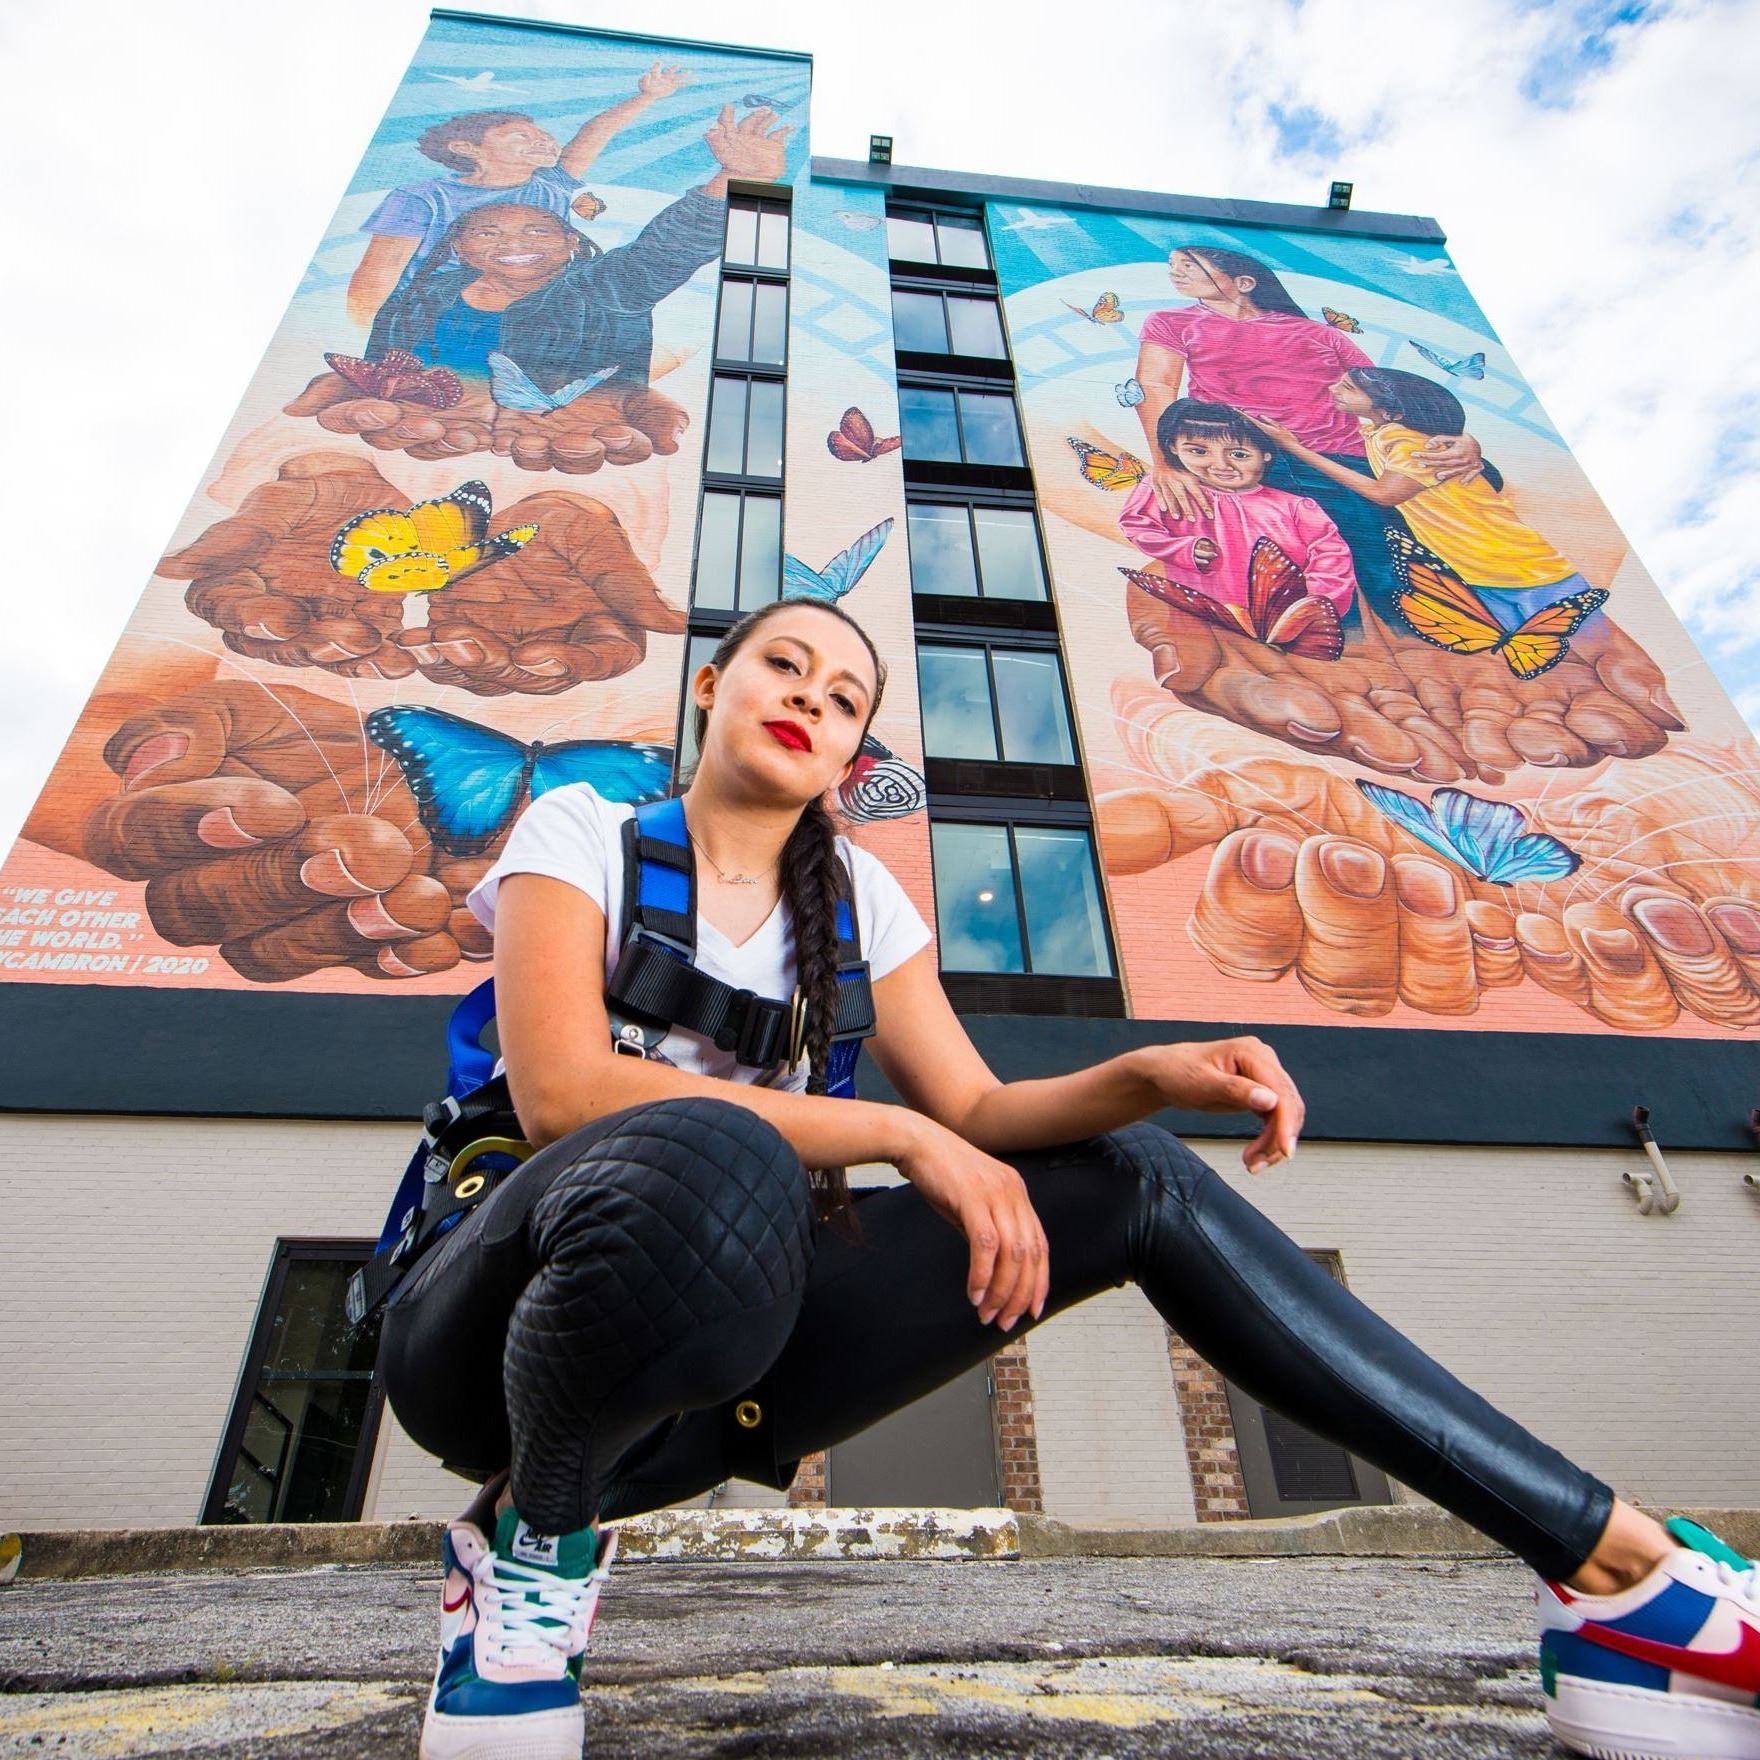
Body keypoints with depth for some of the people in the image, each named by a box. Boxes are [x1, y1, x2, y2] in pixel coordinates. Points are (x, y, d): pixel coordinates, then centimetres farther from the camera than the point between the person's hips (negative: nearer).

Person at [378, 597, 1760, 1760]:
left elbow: (977, 1112, 3)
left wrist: (1147, 1074, -18)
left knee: (1138, 1184, -8)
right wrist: (897, 1134, -26)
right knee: (711, 1161, -42)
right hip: (500, 1337, -4)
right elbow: (560, 1090, -21)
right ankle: (534, 1539, -10)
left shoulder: (855, 893, 8)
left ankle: (1615, 1569, -5)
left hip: (710, 1371, 4)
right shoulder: (586, 831, -5)